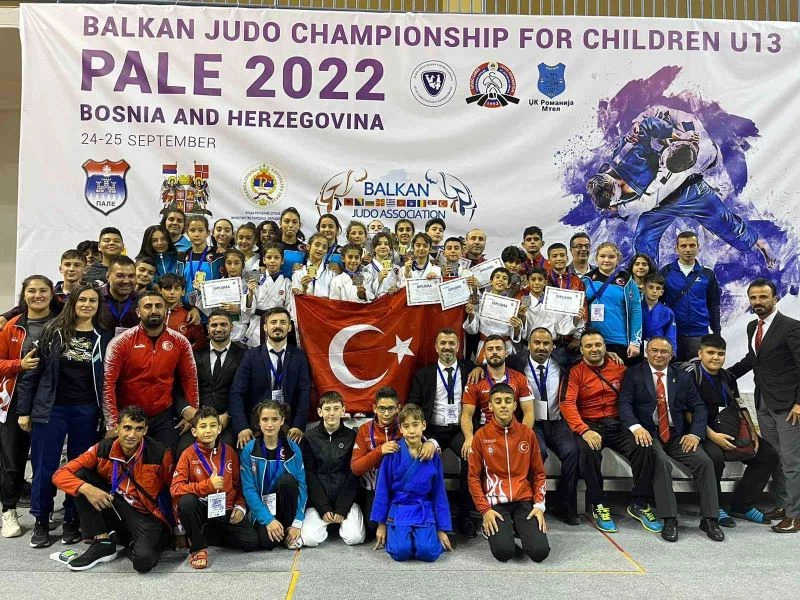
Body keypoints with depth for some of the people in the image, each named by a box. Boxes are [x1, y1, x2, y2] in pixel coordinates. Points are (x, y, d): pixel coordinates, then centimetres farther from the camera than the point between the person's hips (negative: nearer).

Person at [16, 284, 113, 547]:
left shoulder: (104, 337, 2)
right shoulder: (53, 331, 1)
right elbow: (33, 371, 2)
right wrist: (24, 410, -1)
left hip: (86, 411, 1)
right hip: (50, 408, 0)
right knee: (44, 466, 4)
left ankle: (72, 521, 21)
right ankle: (41, 522, 21)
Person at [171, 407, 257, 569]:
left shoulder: (229, 452, 2)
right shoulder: (188, 454, -7)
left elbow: (239, 484, 12)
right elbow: (175, 488, -17)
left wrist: (240, 506, -4)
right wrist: (208, 485, -26)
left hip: (225, 511, 3)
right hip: (200, 508, -3)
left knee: (252, 542, -14)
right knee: (187, 501, -36)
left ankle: (205, 535, 10)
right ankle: (198, 547, -13)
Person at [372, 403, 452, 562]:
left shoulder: (433, 456, -2)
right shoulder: (393, 453, -8)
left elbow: (439, 493, 5)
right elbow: (382, 488, -1)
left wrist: (442, 529, 5)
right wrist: (381, 523, 1)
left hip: (424, 511, 1)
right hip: (399, 509, -1)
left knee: (428, 552, -21)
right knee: (401, 551, -23)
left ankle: (421, 536, 12)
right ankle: (393, 534, 10)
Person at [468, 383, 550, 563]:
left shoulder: (527, 433, 3)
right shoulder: (481, 436, -3)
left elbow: (538, 473, 9)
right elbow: (474, 477, 0)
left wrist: (539, 505, -2)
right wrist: (485, 510, -9)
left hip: (524, 500, 2)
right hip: (496, 503, -2)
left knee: (540, 551, -16)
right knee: (504, 552, -22)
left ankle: (519, 527, 15)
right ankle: (493, 529, 12)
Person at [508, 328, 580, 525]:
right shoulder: (518, 362, -1)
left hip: (556, 422, 3)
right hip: (531, 423, -3)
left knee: (572, 451, -24)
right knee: (538, 452, -31)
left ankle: (566, 507, -7)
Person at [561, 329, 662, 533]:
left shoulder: (619, 368, 9)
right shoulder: (575, 372, 0)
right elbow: (567, 404, -11)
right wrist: (584, 431, -25)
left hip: (617, 424, 3)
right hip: (589, 425, -3)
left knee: (645, 448, -22)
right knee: (589, 450, -34)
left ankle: (639, 504, -4)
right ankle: (598, 506, -15)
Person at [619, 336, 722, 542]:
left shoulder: (683, 377, 14)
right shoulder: (634, 374, 4)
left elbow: (698, 407, 10)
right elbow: (625, 403, -6)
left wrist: (695, 433, -7)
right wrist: (636, 427, -23)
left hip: (678, 434, 4)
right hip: (649, 433, -3)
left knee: (705, 461, -18)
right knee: (661, 462, -30)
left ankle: (709, 519, -6)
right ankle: (669, 519, -21)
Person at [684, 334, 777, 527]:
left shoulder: (727, 376, 13)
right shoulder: (691, 373, -10)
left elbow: (739, 406, 18)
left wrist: (752, 432, 3)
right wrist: (712, 435, -23)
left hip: (731, 431, 8)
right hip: (704, 431, -8)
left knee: (769, 454, -4)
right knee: (715, 457, -35)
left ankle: (742, 505, 6)